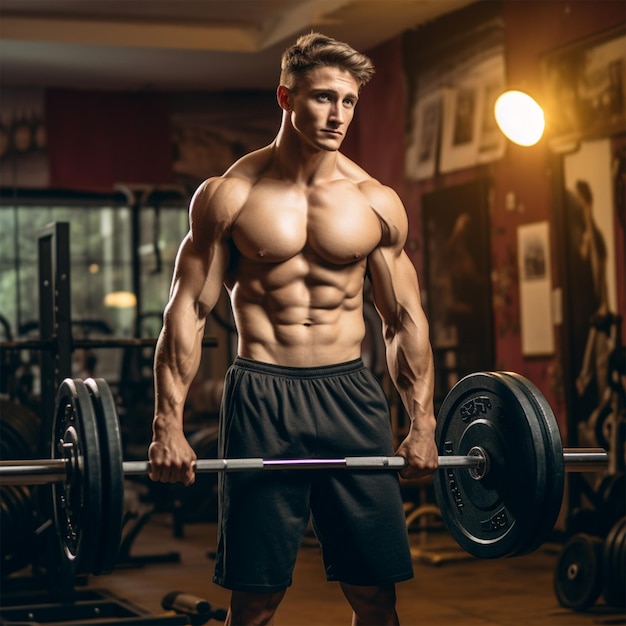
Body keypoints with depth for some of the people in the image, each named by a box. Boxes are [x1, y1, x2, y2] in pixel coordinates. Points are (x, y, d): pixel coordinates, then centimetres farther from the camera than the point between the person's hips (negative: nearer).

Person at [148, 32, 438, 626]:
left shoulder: (377, 203, 5)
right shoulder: (229, 195, -2)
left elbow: (405, 318, 11)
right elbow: (188, 310, -3)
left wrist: (422, 423, 6)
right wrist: (169, 424, -10)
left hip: (351, 395, 3)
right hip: (262, 396, -2)